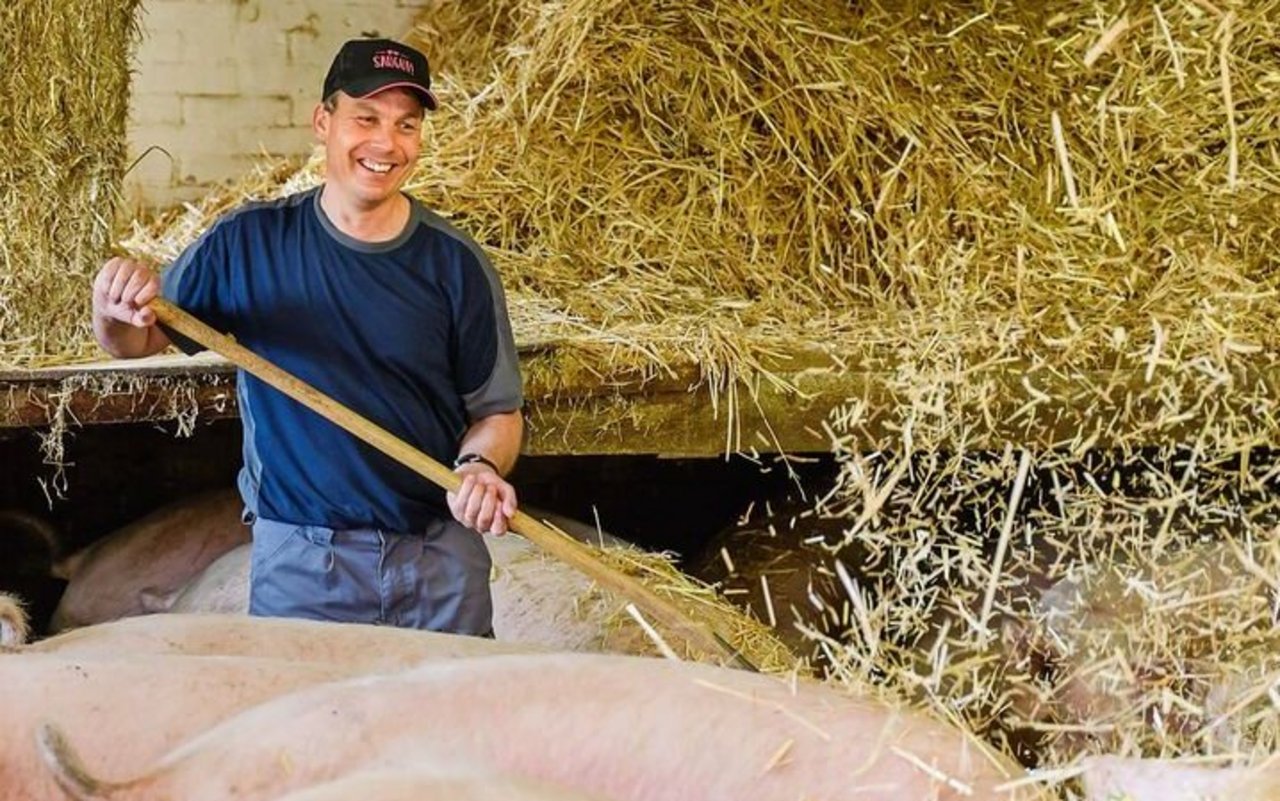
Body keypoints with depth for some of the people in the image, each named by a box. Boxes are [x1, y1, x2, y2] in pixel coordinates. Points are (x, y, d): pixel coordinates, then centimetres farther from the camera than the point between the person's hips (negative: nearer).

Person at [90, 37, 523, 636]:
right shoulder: (248, 242, -1)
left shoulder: (456, 264, -1)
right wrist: (116, 311, -16)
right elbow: (136, 343, 6)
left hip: (440, 564, 1)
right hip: (297, 562, -1)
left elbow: (498, 411, 4)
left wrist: (480, 467, -17)